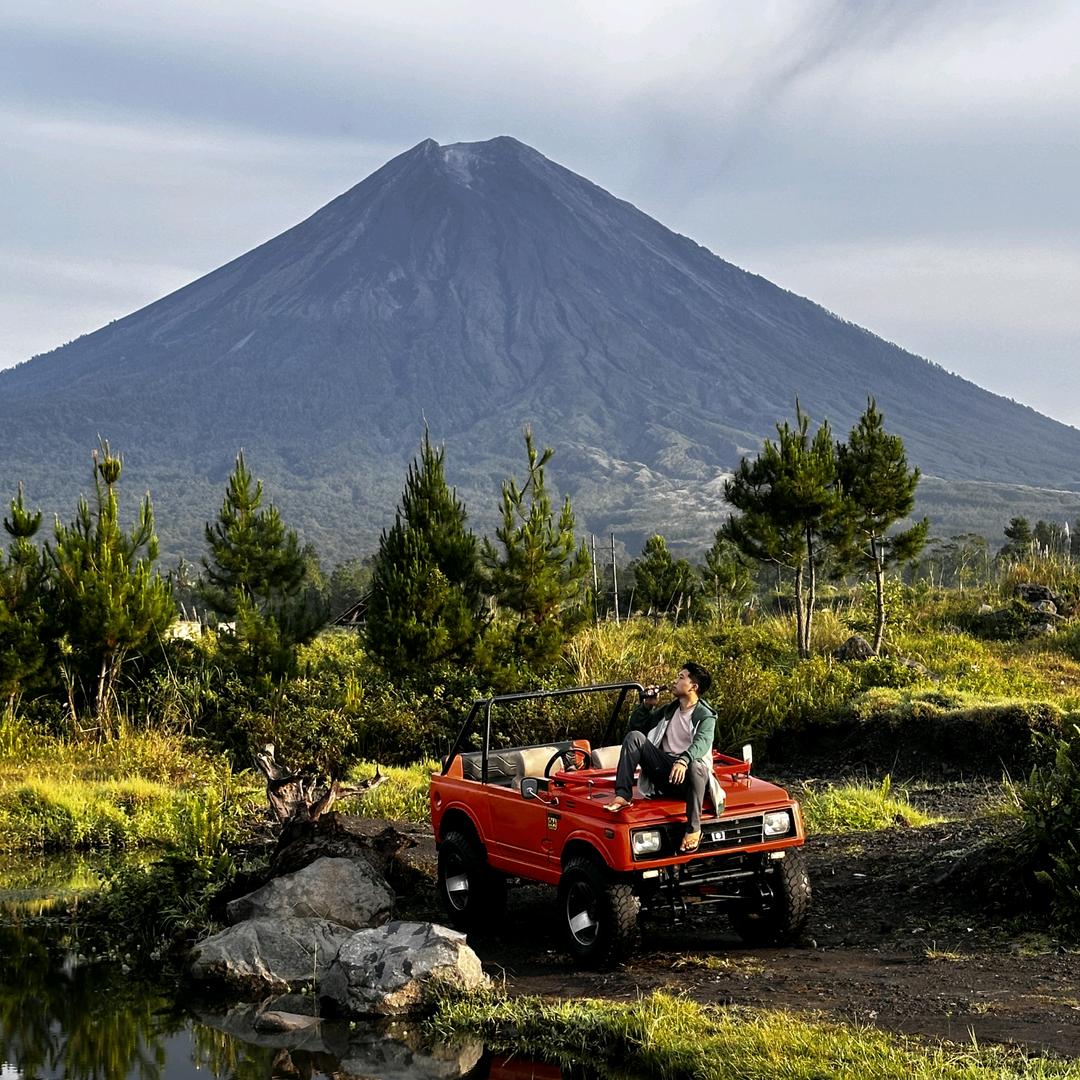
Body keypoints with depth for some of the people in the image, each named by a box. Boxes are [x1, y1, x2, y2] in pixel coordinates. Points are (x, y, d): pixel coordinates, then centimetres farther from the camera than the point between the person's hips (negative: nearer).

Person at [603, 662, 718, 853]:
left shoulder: (706, 716, -1)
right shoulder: (668, 710, 19)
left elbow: (702, 743, -23)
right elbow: (635, 725, 23)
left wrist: (683, 760, -43)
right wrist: (647, 706, 5)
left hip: (686, 772, -5)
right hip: (662, 770, 5)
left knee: (696, 765, -42)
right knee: (634, 736, -15)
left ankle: (693, 829, -34)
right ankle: (623, 795, -27)